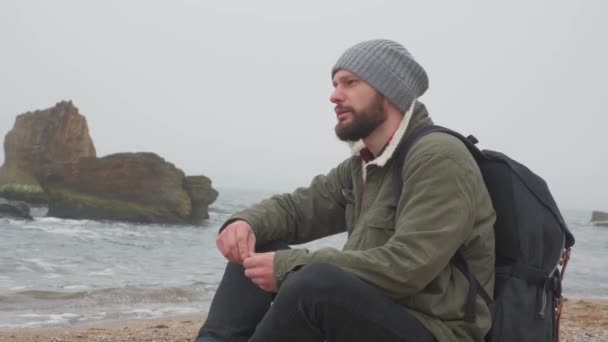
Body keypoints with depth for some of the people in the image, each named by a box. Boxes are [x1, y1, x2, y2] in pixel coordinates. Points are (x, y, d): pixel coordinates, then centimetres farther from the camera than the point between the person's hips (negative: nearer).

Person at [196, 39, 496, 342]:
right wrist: (245, 223, -6)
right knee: (260, 248, 4)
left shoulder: (440, 158, -16)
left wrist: (288, 266, -23)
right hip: (371, 317, 9)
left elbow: (405, 267, -26)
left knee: (316, 283, -34)